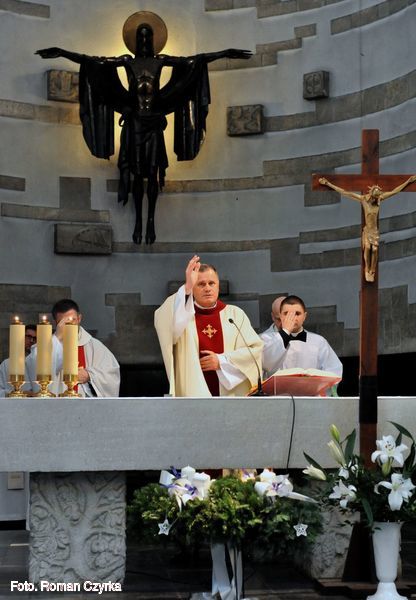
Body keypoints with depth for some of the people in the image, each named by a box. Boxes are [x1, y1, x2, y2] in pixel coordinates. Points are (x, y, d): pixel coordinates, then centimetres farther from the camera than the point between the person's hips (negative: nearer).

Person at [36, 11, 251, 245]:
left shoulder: (160, 61, 5)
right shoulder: (127, 61, 4)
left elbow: (194, 60, 3)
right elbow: (94, 61, -1)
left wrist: (224, 54, -2)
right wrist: (62, 53, -8)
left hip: (154, 122, 0)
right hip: (135, 121, 0)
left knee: (153, 173, -1)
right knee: (137, 173, 0)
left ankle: (151, 221, 4)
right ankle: (138, 221, 5)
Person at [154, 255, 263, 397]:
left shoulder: (235, 314, 11)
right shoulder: (182, 314, 7)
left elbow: (256, 348, 4)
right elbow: (163, 323, -17)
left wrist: (222, 361, -7)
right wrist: (187, 287, -26)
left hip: (232, 394, 2)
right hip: (193, 394, -1)